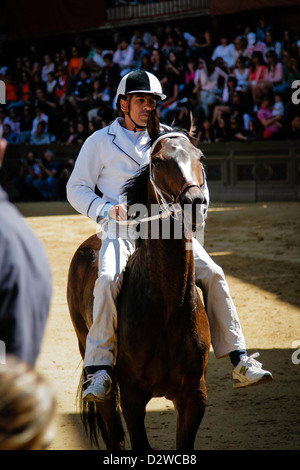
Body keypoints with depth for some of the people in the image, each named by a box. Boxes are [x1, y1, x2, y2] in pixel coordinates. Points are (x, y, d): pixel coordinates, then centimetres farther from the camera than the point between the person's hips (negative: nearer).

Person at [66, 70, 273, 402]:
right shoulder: (100, 141, 8)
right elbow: (77, 189, 8)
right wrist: (107, 209, -11)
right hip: (121, 228, -3)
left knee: (213, 275, -15)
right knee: (108, 279, -33)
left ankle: (239, 361, -11)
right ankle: (99, 370, -31)